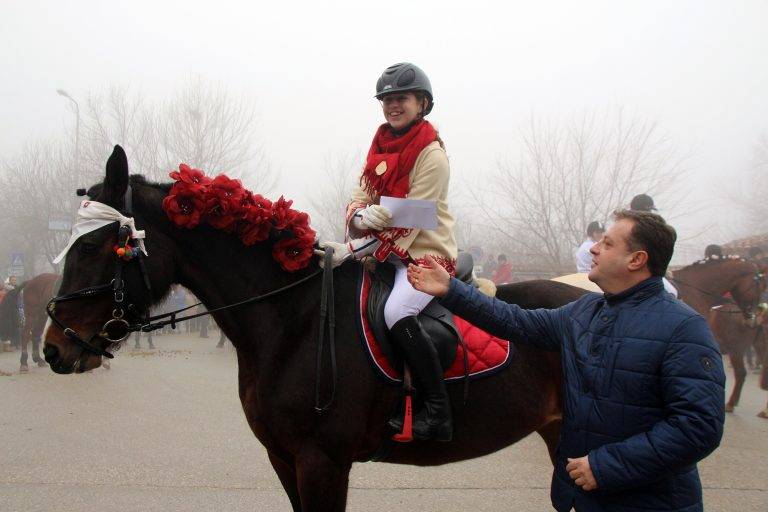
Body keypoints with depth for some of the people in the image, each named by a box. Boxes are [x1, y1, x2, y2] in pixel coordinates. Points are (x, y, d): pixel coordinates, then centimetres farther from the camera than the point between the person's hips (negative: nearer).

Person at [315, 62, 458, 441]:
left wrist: (356, 247, -23)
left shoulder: (431, 154, -13)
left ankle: (438, 414, -24)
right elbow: (360, 195, 10)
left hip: (425, 253, -9)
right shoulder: (381, 143, 11)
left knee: (397, 313, -32)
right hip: (385, 250, 9)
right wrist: (359, 217, -14)